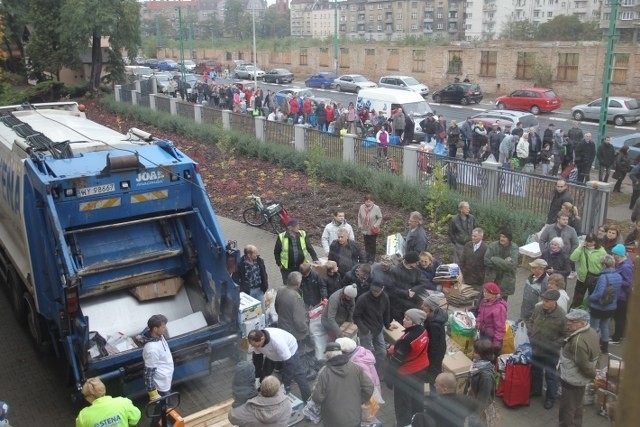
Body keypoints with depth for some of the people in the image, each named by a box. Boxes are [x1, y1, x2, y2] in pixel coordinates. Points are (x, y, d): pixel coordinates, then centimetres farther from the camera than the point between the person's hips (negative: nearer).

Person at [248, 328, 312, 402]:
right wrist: (257, 377, -11)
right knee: (265, 373, 4)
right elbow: (257, 358, -10)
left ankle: (309, 401, 0)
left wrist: (286, 385, -38)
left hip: (290, 350, -6)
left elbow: (288, 363, -40)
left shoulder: (277, 341, -45)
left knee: (298, 375, -9)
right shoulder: (256, 340, -27)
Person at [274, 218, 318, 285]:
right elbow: (276, 251, 3)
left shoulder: (303, 234, -3)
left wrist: (315, 259, -6)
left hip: (301, 266, 2)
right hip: (287, 268, -2)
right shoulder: (282, 237, -9)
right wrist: (279, 264, 1)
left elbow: (310, 248, 2)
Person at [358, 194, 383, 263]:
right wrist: (360, 226, -1)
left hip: (373, 231, -3)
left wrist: (376, 225, -16)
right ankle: (367, 257, 32)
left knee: (372, 245, 8)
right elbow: (359, 217, 5)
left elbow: (380, 218, -7)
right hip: (365, 230, 3)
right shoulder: (361, 207, -6)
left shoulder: (376, 208, -15)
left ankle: (372, 259, 22)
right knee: (366, 244, 16)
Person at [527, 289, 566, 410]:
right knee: (535, 370, 25)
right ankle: (536, 390, 48)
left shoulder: (562, 316, -25)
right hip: (535, 347, 5)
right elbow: (530, 321, 8)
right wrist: (530, 333, -3)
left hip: (550, 352, -5)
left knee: (550, 374, 13)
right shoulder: (538, 308, -11)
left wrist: (553, 346, -20)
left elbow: (566, 336, -16)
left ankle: (551, 398, 33)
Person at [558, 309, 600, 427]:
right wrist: (592, 374, 14)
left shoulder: (578, 341, -34)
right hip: (581, 378, 10)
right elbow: (596, 354, 9)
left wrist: (593, 375, -9)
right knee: (577, 406, 26)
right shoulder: (592, 332, -3)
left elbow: (583, 364, -28)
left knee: (566, 409, 8)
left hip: (572, 380, -10)